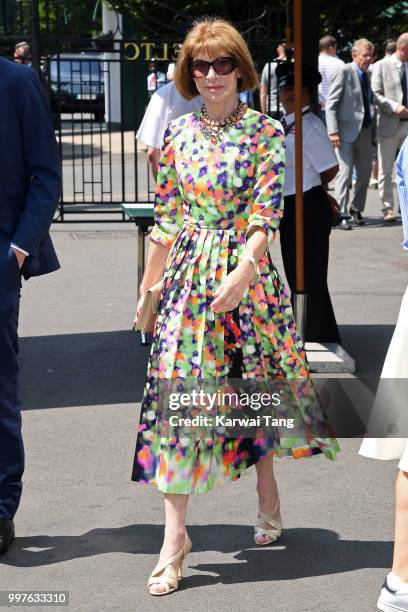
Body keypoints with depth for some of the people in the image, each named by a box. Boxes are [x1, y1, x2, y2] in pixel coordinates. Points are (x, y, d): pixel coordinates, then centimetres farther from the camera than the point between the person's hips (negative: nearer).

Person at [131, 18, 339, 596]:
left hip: (247, 272, -2)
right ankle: (175, 535, -2)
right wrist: (147, 289, 11)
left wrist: (242, 273, -25)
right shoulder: (178, 132, 7)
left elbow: (267, 212, -12)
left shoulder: (265, 132, -3)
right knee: (178, 394, -4)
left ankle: (267, 494, 34)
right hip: (188, 274, 2)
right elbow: (165, 218, 10)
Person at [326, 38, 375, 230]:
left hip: (365, 130, 7)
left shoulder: (368, 74, 12)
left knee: (365, 173, 12)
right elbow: (331, 104, -12)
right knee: (345, 172, -9)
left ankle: (356, 209, 27)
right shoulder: (345, 72, -8)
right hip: (347, 130, -7)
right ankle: (342, 214, -6)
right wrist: (333, 131, -19)